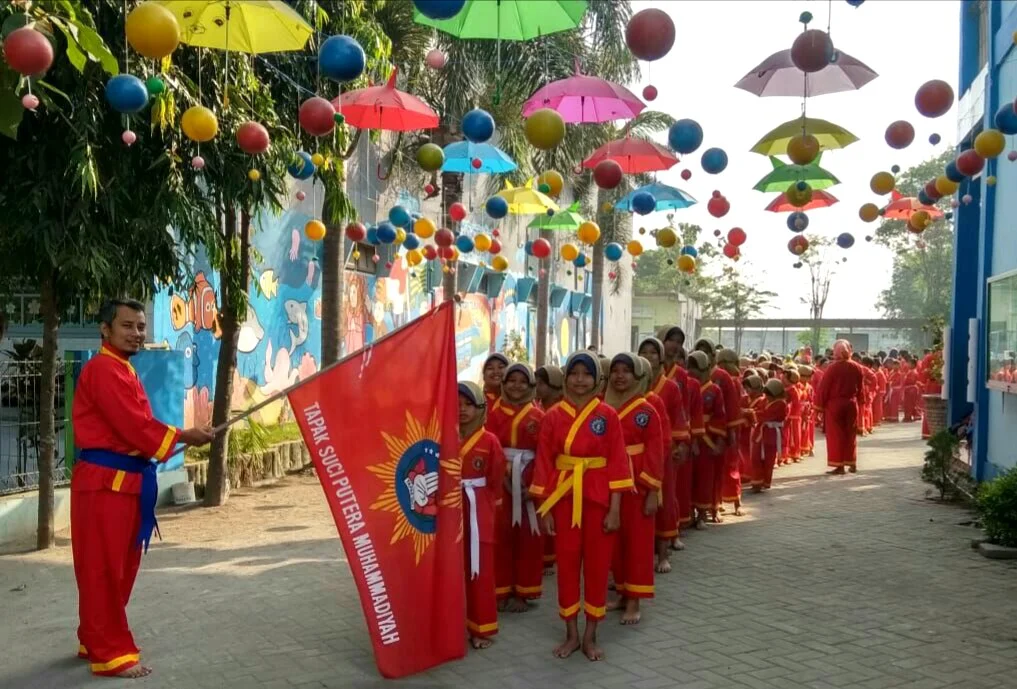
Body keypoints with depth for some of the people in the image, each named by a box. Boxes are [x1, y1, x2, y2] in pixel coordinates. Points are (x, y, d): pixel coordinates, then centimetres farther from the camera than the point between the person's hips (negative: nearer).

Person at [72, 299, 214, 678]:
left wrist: (177, 437, 5)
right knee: (103, 570, -3)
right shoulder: (104, 369, -14)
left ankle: (95, 641, 30)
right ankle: (111, 653, 3)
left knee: (120, 567, 17)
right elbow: (132, 425, -21)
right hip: (104, 481, -10)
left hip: (124, 479, 10)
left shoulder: (123, 370, 19)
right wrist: (183, 436, -13)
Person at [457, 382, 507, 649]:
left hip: (478, 512, -2)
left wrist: (486, 507, 1)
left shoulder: (490, 441, -5)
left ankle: (480, 629, 15)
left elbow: (495, 481, 0)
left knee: (479, 571, 4)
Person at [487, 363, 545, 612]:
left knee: (528, 539, 6)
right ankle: (501, 591, 14)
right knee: (501, 537, 3)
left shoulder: (538, 416, 1)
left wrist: (532, 485, -14)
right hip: (501, 482, 0)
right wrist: (506, 480, -16)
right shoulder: (494, 414, 1)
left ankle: (523, 592, 17)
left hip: (529, 484, 0)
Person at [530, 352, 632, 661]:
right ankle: (571, 634, 21)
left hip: (598, 498, -1)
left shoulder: (608, 416, -3)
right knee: (567, 564, 7)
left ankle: (590, 636, 20)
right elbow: (544, 463, 0)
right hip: (563, 498, 1)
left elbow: (617, 463, -4)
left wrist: (615, 509, -8)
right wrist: (545, 508, -3)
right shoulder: (553, 417, -1)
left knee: (597, 565, 6)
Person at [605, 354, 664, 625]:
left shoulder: (646, 411, -10)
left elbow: (656, 453, -10)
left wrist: (653, 493, -12)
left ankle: (634, 601, 8)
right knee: (615, 541, 12)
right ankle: (623, 593, 25)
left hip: (638, 486, -5)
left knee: (637, 542, 2)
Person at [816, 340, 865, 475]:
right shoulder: (856, 367, 2)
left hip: (834, 404, -5)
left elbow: (824, 388, -12)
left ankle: (839, 465, 0)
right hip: (852, 404, 5)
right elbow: (861, 389, 9)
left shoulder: (833, 367, -13)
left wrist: (820, 405, -5)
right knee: (850, 434, 14)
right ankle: (852, 463, 20)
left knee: (836, 435, 1)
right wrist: (858, 402, 20)